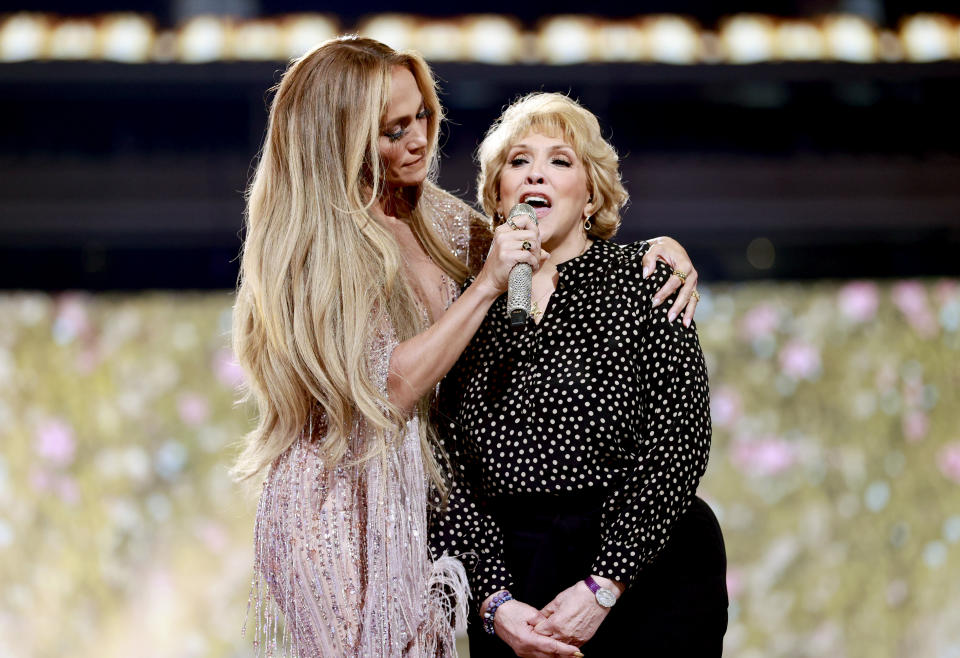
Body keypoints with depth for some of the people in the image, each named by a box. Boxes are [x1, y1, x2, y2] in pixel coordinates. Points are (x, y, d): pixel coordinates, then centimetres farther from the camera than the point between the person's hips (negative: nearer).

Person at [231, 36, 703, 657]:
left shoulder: (429, 214, 8)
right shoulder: (318, 242, -13)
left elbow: (537, 258, 19)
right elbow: (390, 388, -19)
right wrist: (486, 284, -19)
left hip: (414, 501, 7)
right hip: (342, 507, -7)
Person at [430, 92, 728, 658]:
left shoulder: (641, 279, -2)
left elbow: (678, 444, -9)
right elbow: (454, 471, 2)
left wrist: (602, 588, -15)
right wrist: (495, 601, -10)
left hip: (641, 565, -2)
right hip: (510, 582, 2)